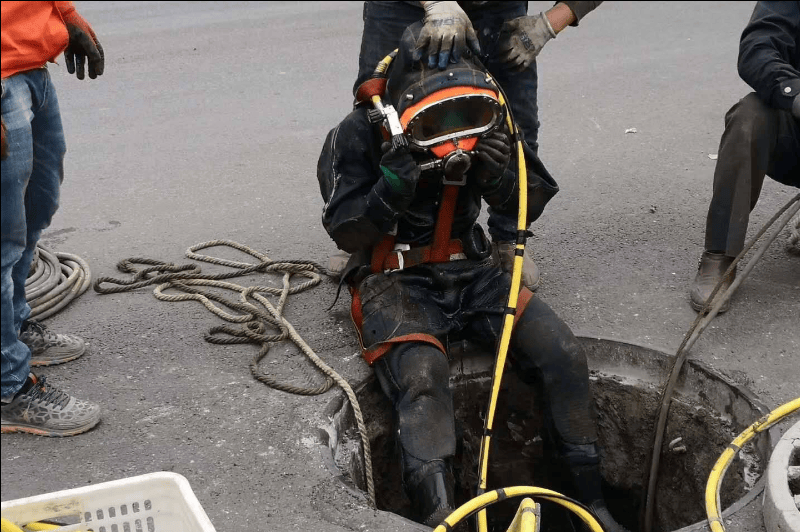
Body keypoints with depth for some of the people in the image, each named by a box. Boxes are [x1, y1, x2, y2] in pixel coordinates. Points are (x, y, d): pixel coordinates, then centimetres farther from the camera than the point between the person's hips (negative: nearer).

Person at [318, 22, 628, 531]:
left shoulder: (483, 122, -3)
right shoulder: (359, 135, -13)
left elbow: (532, 205, 4)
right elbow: (346, 233, -11)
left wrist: (501, 178, -20)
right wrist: (394, 185, -29)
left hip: (470, 270, 4)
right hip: (395, 280, -3)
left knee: (564, 354, -15)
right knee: (422, 378, -34)